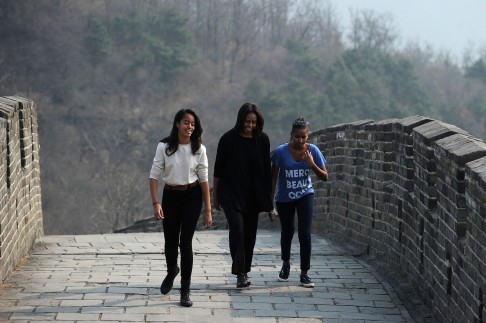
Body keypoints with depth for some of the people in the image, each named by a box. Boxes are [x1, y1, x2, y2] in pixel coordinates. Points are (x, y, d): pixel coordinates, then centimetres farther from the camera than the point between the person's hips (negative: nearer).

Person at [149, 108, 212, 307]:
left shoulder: (199, 149, -7)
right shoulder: (164, 147, -9)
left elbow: (204, 179, -2)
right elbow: (154, 175, -7)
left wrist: (208, 210, -2)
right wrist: (155, 203, -15)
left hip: (192, 196, -1)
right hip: (170, 196, 1)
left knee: (185, 242, -7)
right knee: (170, 241, 12)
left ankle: (185, 291, 1)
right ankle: (172, 271, 46)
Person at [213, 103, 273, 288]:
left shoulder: (262, 140, 2)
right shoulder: (228, 139, -5)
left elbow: (266, 169, 8)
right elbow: (218, 169, 1)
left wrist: (267, 196, 7)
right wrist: (215, 196, 4)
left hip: (253, 196, 3)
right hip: (231, 194, -3)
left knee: (250, 233, 6)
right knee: (237, 228, -18)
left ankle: (244, 272, 19)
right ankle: (240, 274, -20)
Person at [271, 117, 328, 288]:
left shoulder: (313, 151, -14)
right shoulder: (281, 152, -18)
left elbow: (324, 177, -10)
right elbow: (273, 177, -8)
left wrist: (312, 164, -27)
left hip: (305, 195, 0)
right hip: (284, 198, 0)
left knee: (305, 235, -10)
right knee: (287, 232, 16)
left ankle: (304, 274, -2)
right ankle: (286, 264, 42)